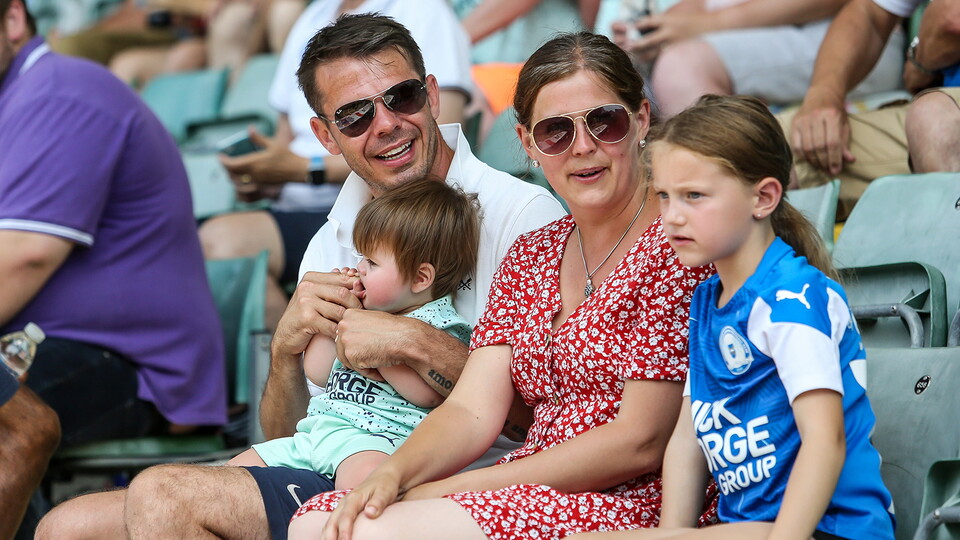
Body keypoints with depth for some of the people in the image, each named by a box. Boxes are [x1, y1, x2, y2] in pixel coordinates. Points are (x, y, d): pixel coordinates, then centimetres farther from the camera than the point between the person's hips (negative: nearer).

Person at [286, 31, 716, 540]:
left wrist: (444, 493, -15)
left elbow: (640, 442, -14)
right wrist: (393, 473, -17)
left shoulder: (675, 246, -9)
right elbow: (471, 411, 6)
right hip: (533, 493, 7)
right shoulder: (529, 257, 15)